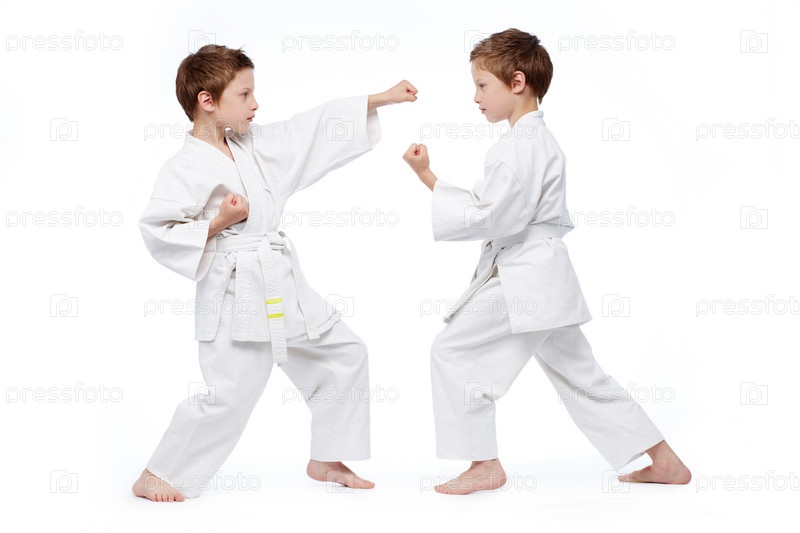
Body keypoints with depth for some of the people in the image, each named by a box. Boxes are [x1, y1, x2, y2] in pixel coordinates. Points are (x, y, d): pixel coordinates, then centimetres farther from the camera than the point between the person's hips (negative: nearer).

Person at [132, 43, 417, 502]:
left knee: (345, 352, 13)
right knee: (228, 393, -10)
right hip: (238, 295, -9)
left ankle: (326, 460, 25)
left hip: (283, 289, 9)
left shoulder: (255, 146, 8)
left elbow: (315, 129, 12)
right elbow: (156, 230, -16)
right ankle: (155, 477, 8)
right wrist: (216, 224, -22)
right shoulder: (186, 169, -13)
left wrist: (381, 99, 12)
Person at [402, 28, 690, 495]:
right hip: (546, 280, 11)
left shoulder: (522, 146, -17)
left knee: (454, 351, -3)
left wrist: (429, 178, -17)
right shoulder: (539, 138, 16)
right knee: (580, 373, 16)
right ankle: (665, 461, 21)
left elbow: (487, 216, -21)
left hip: (525, 280, -10)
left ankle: (484, 464, 3)